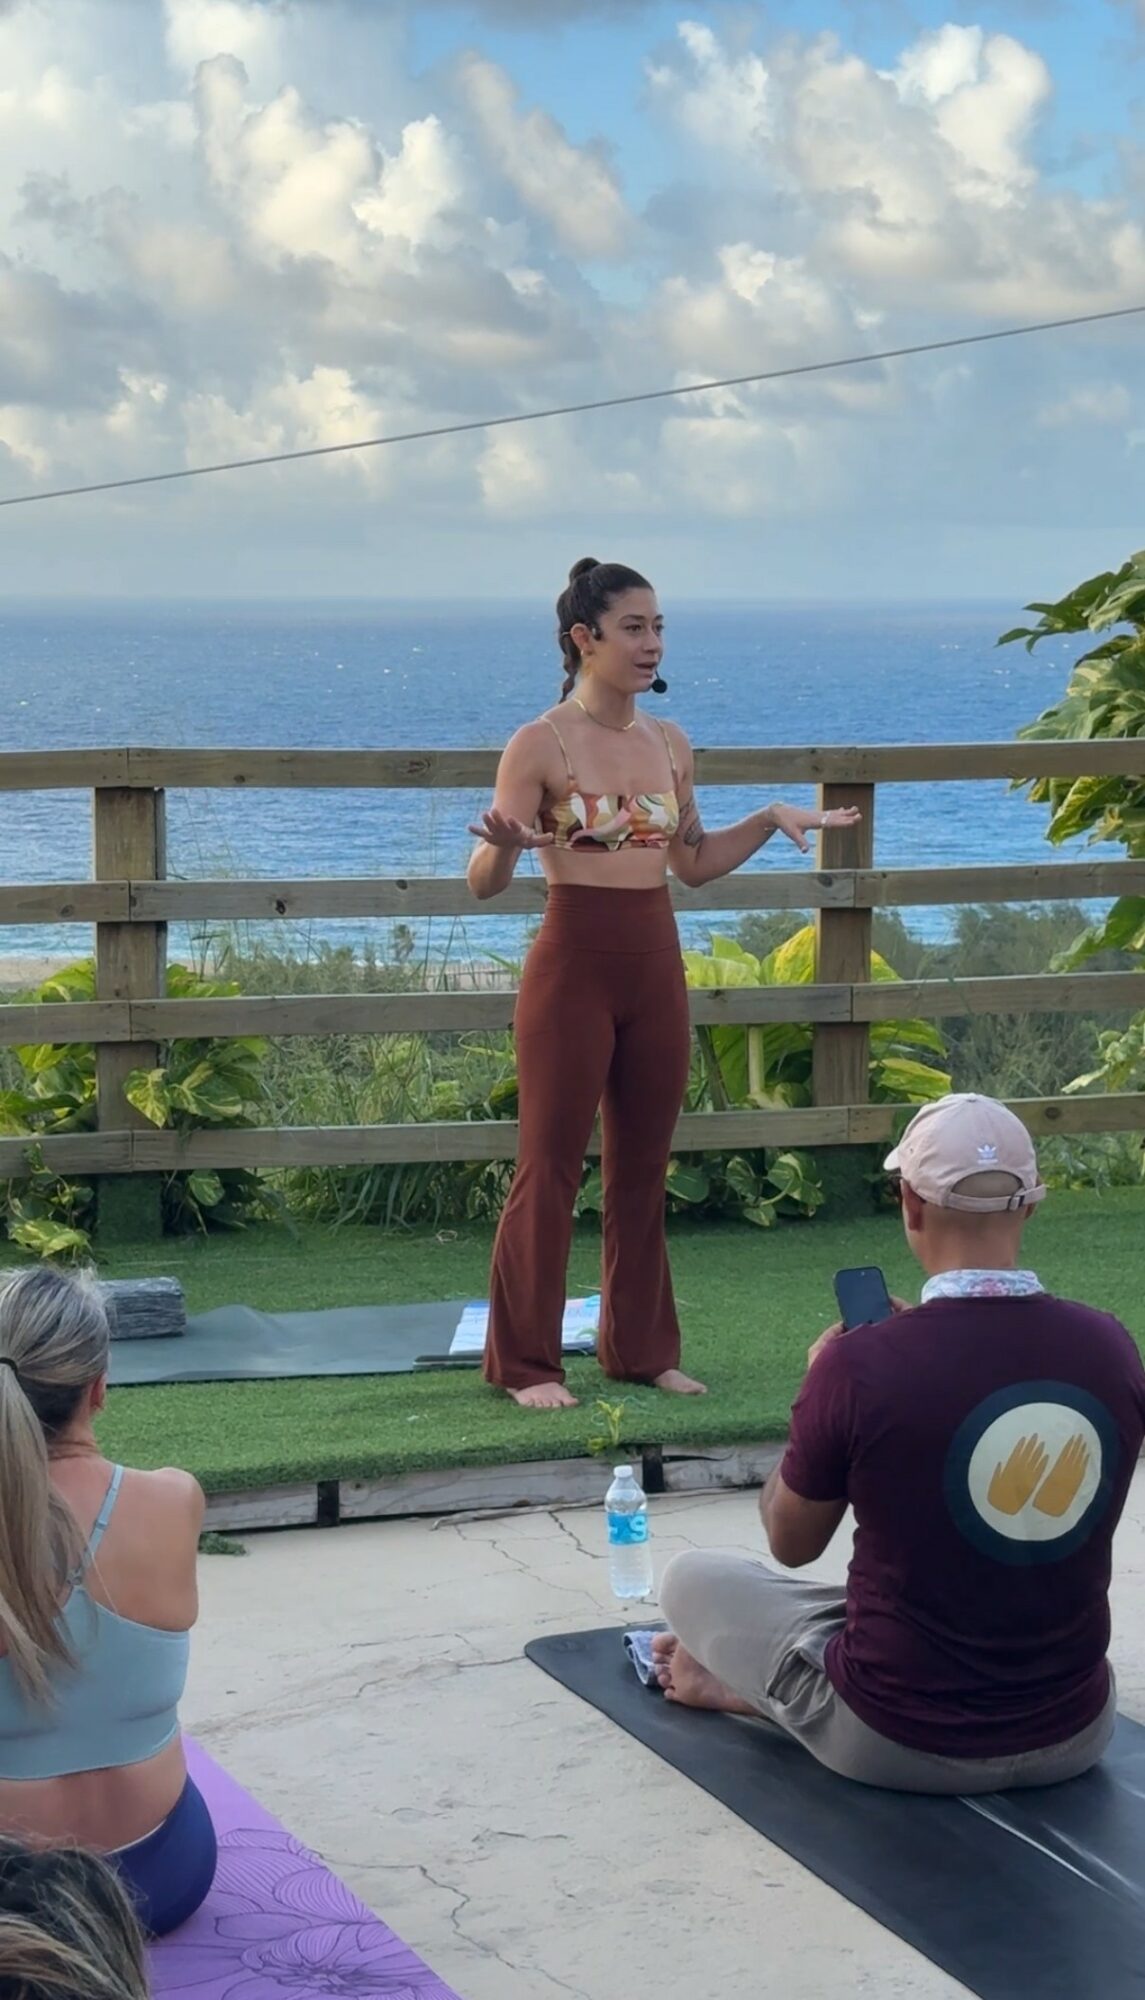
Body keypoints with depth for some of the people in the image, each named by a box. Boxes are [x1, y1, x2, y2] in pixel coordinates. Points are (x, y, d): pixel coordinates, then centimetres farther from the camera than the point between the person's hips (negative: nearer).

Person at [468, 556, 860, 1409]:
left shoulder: (671, 745, 8)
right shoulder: (540, 745, -9)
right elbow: (486, 883, -12)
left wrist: (772, 819, 8)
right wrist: (504, 844, -33)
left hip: (657, 964, 6)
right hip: (573, 963, -6)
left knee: (645, 1168, 12)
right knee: (551, 1168, -1)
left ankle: (642, 1347, 23)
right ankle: (526, 1362, 8)